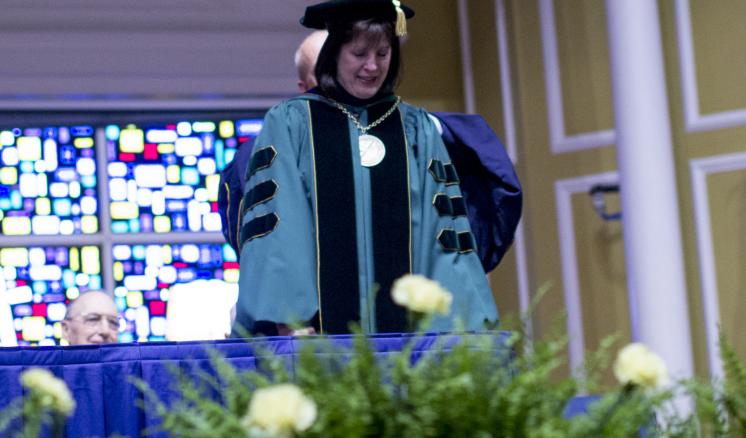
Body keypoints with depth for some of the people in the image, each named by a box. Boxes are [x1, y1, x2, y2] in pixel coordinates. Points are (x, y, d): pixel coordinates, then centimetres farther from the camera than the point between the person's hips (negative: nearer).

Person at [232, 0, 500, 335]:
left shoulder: (417, 130, 12)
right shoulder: (289, 124, 4)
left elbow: (443, 226, 7)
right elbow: (276, 219, -5)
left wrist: (461, 317, -4)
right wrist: (288, 319, -15)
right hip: (322, 320, -2)